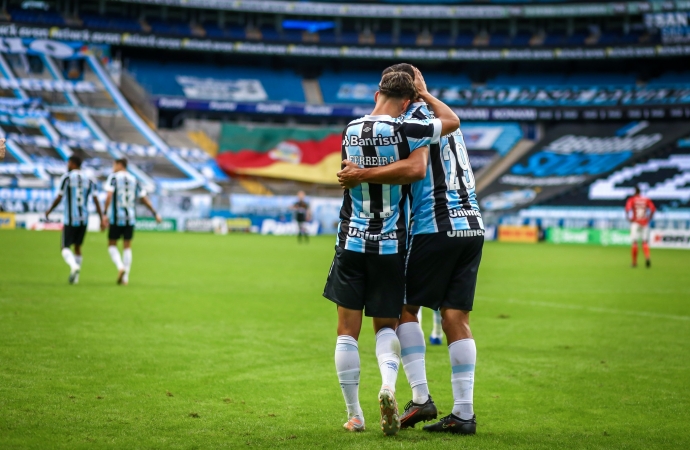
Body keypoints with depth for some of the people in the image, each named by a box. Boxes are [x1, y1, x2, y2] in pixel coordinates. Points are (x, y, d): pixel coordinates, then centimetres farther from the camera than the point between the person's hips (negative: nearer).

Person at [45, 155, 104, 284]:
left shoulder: (66, 178, -4)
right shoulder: (89, 180, 8)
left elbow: (59, 198, -5)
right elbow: (96, 200, 3)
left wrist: (49, 211, 11)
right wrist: (101, 218, 4)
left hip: (70, 219, -5)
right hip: (84, 219, 5)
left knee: (65, 247, 0)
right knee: (78, 246, 19)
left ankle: (74, 266, -30)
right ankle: (75, 276, 17)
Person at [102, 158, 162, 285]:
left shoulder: (113, 177, -2)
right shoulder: (134, 180, 11)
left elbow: (109, 195, -14)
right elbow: (144, 198, 11)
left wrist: (105, 214, -17)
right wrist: (155, 213, 16)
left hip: (116, 217, -4)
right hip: (130, 218, 4)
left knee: (112, 245, 8)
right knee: (127, 247, 9)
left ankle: (120, 267, -15)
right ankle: (125, 278, 6)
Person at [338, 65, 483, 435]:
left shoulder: (416, 117, -7)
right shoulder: (444, 117, 18)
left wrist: (363, 175, -20)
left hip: (436, 227, -7)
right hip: (472, 225, 7)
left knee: (404, 308, 4)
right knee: (456, 317, 6)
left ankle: (420, 397, -3)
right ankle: (463, 412, 2)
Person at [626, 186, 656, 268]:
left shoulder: (632, 199, -1)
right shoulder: (646, 199, 7)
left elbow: (627, 209, -17)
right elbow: (653, 209, -4)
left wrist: (629, 218, -4)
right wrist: (649, 219, 6)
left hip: (635, 222, -2)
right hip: (645, 223, 2)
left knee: (634, 242, 4)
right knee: (645, 241, 5)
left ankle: (634, 262, 5)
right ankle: (647, 257, -21)